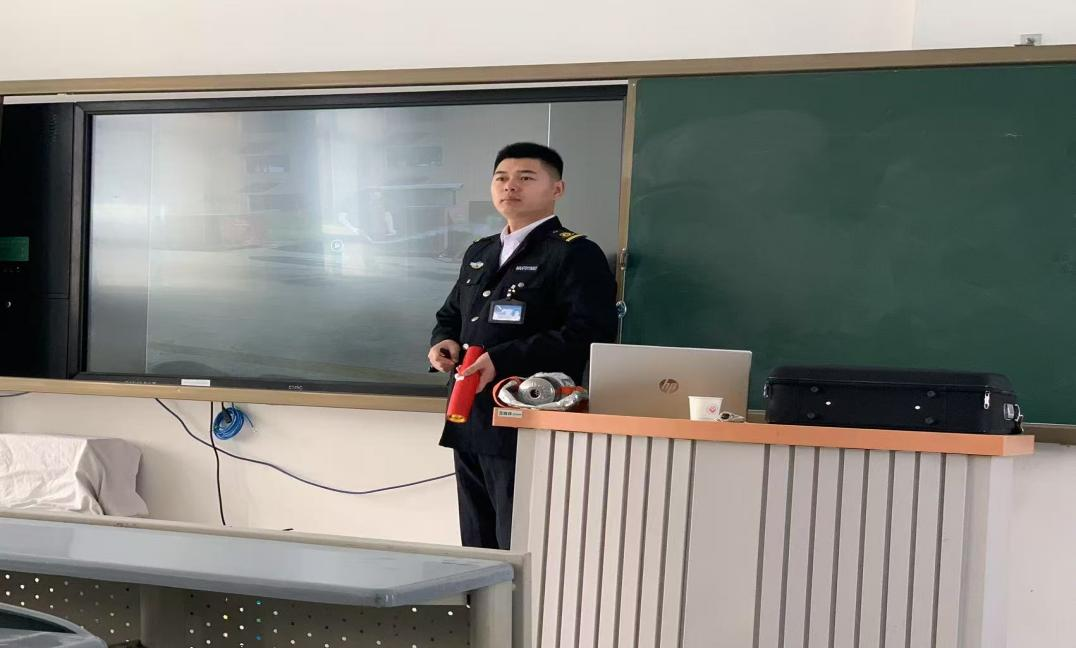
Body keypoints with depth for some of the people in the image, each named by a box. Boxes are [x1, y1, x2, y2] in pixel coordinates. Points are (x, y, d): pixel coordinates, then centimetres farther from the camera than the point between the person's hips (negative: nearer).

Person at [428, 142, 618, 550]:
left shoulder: (577, 255, -8)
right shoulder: (479, 253, 19)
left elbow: (589, 333, -20)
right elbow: (451, 314, 30)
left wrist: (503, 360, -23)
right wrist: (444, 342, 4)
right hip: (470, 422, 8)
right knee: (478, 545, 16)